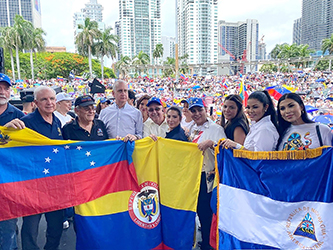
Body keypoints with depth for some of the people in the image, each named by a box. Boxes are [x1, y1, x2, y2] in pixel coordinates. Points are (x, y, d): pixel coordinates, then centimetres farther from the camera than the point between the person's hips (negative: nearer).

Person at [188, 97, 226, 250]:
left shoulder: (216, 129, -5)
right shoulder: (192, 130, 14)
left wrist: (211, 143, -27)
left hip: (207, 176, -5)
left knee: (206, 210, 0)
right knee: (198, 208, 14)